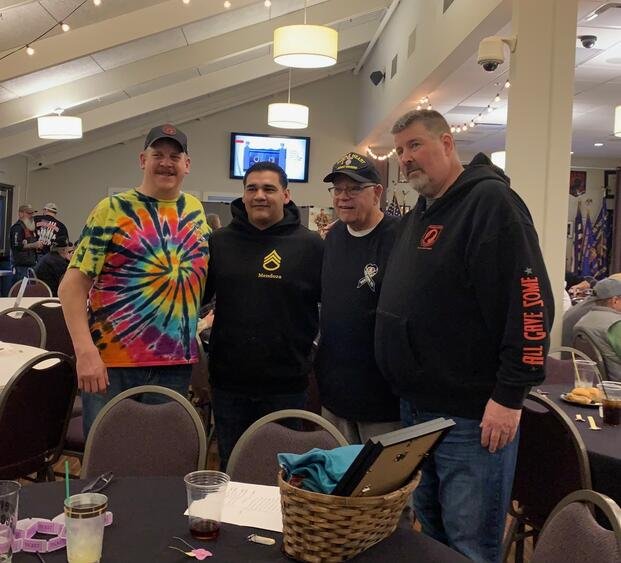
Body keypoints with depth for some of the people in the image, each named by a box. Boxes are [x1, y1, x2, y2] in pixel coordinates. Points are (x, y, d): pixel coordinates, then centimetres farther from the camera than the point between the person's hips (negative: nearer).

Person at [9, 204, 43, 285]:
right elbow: (17, 246, -18)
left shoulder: (31, 227, 20)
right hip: (21, 264, -9)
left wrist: (39, 245, 13)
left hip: (31, 263, 9)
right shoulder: (17, 227, -8)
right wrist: (34, 245, -16)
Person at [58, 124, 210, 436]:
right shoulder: (113, 209, -4)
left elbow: (206, 277, 21)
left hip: (176, 363, 4)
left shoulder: (196, 211, 9)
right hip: (112, 362, -4)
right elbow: (72, 285, -9)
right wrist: (86, 351, -19)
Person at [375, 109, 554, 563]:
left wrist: (510, 395, -22)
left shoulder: (491, 202, -13)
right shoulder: (418, 216, 15)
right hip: (418, 407, 9)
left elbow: (528, 301, -20)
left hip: (473, 415, -9)